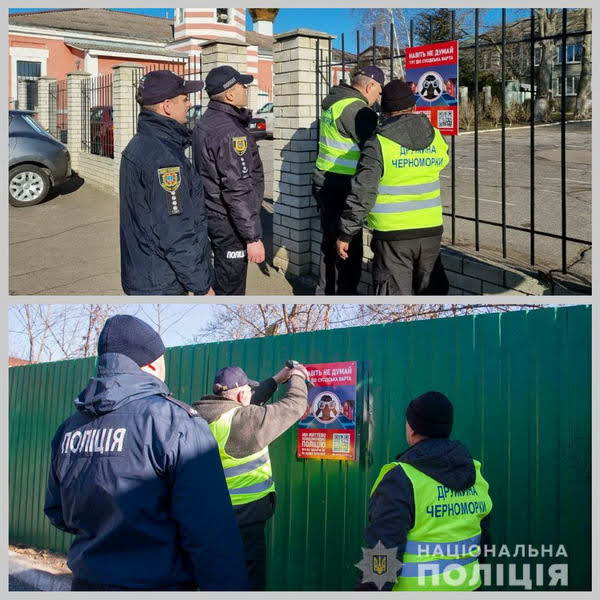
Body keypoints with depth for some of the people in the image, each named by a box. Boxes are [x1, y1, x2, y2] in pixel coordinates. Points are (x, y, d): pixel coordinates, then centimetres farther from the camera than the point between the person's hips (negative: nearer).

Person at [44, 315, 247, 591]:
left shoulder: (69, 427, 4)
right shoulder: (177, 424, -17)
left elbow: (57, 513, 15)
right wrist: (230, 589, -16)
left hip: (85, 581, 6)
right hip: (157, 582, -6)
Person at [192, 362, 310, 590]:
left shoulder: (197, 414, -1)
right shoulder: (246, 420, -23)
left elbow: (246, 405, 14)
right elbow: (294, 406, -13)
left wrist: (276, 379, 20)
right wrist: (298, 378, 8)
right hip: (245, 515, -8)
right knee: (250, 579, 7)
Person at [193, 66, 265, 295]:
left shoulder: (204, 123, 10)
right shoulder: (229, 131, -22)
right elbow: (238, 191, -25)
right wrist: (253, 237, -23)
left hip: (210, 214, 10)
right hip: (229, 223, -10)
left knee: (220, 280, 22)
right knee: (230, 288, -2)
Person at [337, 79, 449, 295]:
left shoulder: (378, 143, -13)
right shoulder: (436, 137, 1)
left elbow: (361, 195, -15)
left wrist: (345, 235, -6)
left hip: (392, 235, -5)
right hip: (431, 230, 5)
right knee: (429, 291, 20)